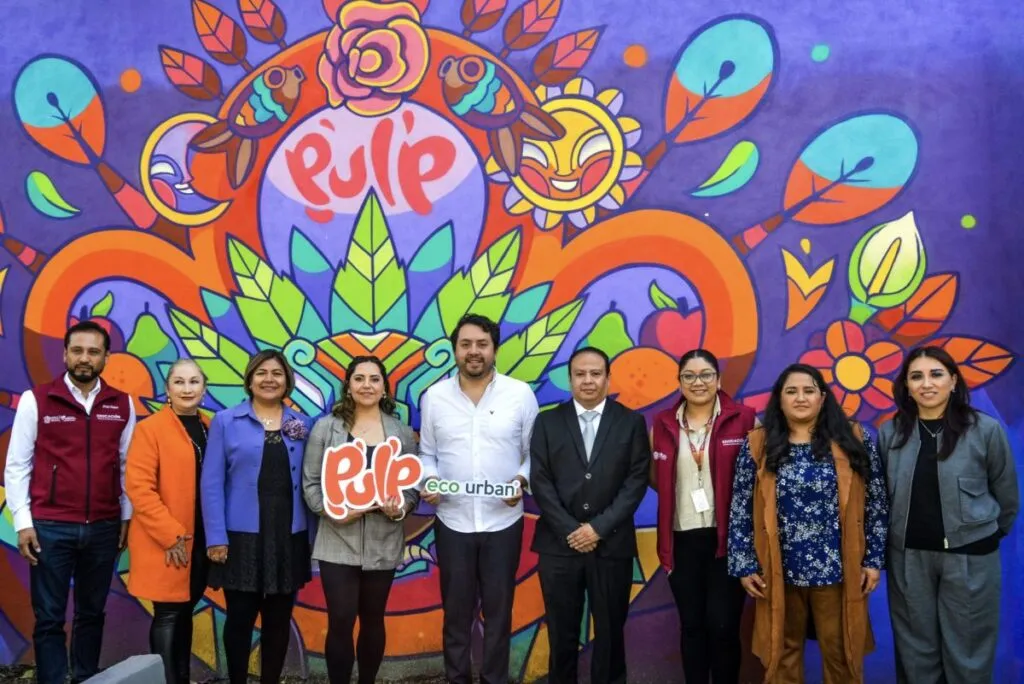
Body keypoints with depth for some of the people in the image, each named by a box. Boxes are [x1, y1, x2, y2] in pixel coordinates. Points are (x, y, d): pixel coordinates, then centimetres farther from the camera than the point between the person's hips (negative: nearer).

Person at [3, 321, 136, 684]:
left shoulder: (122, 405, 5)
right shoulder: (36, 400, -2)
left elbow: (126, 466, 9)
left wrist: (126, 517, 6)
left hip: (104, 528, 3)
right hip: (51, 527, -2)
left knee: (92, 613, 13)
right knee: (49, 618, 4)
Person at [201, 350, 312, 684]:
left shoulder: (300, 425, 8)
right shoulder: (225, 421, 0)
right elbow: (211, 483, -4)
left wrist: (309, 533, 2)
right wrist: (216, 536, -10)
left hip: (288, 537, 3)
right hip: (242, 536, -3)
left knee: (279, 619, 10)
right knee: (240, 617, 5)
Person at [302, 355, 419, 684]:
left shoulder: (402, 432, 5)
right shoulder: (326, 428, 0)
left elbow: (413, 484, 6)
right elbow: (310, 482, -1)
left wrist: (400, 507, -14)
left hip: (383, 543, 2)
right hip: (338, 542, -2)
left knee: (373, 620, 14)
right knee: (340, 621, -4)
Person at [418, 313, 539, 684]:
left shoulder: (520, 393, -4)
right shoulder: (434, 396, 1)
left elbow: (534, 453, 2)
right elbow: (428, 454, 8)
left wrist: (522, 480, -16)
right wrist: (429, 481, -11)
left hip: (503, 522, -1)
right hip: (452, 521, 1)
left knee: (498, 610, 11)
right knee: (456, 611, 12)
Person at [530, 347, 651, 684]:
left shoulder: (631, 422, 4)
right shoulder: (548, 422, 5)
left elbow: (637, 481, -3)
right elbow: (540, 482, 0)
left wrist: (599, 527, -11)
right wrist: (570, 530, -10)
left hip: (612, 544, 0)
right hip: (559, 544, 0)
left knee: (610, 631, 8)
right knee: (562, 633, 8)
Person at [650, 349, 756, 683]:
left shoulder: (743, 418, -4)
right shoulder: (664, 423, 5)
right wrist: (650, 453, -2)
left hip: (727, 537, -3)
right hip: (682, 539, 3)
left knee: (723, 625, 1)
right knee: (691, 625, 12)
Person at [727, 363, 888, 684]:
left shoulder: (854, 441, 0)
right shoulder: (758, 445, -1)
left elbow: (876, 503, 3)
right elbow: (741, 510, 1)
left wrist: (874, 560, 0)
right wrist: (744, 566, -2)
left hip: (838, 570, 0)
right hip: (779, 572, 0)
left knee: (842, 653, 11)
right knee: (782, 654, 13)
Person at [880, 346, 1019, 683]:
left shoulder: (986, 430, -8)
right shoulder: (890, 434, -2)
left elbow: (1007, 495, 3)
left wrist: (987, 534, 13)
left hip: (970, 556, -2)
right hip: (908, 556, 2)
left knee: (967, 649, 9)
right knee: (915, 648, 13)